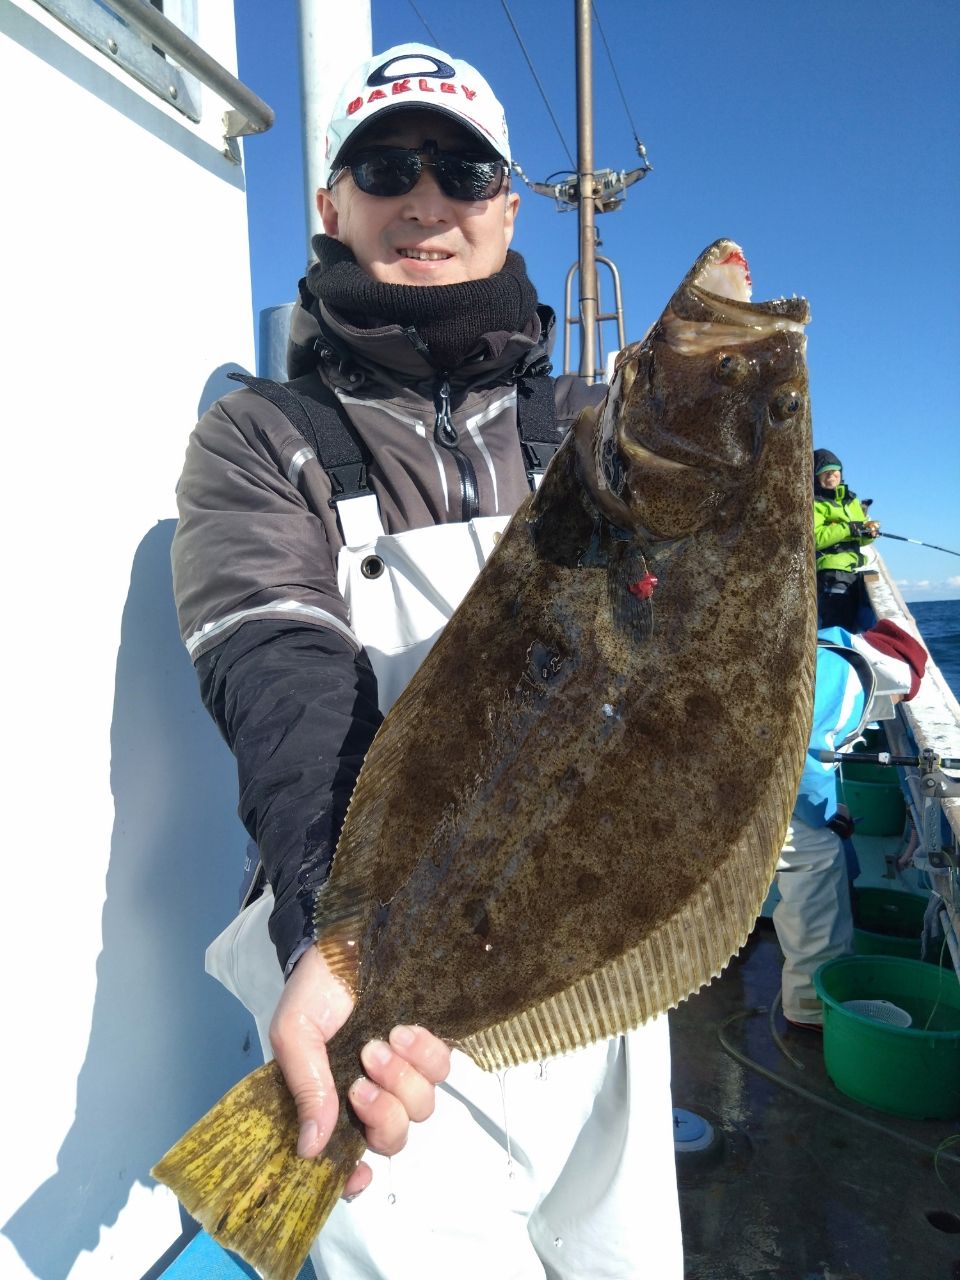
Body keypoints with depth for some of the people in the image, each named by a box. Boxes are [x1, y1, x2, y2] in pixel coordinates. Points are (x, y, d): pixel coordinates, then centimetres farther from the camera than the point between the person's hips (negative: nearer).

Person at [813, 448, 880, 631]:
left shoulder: (852, 499, 21)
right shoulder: (814, 503, -3)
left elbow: (861, 539, 19)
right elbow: (815, 538, -20)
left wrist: (868, 532, -4)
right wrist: (850, 528, -19)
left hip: (857, 571, 8)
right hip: (831, 573, -8)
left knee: (854, 627, 12)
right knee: (838, 630, -14)